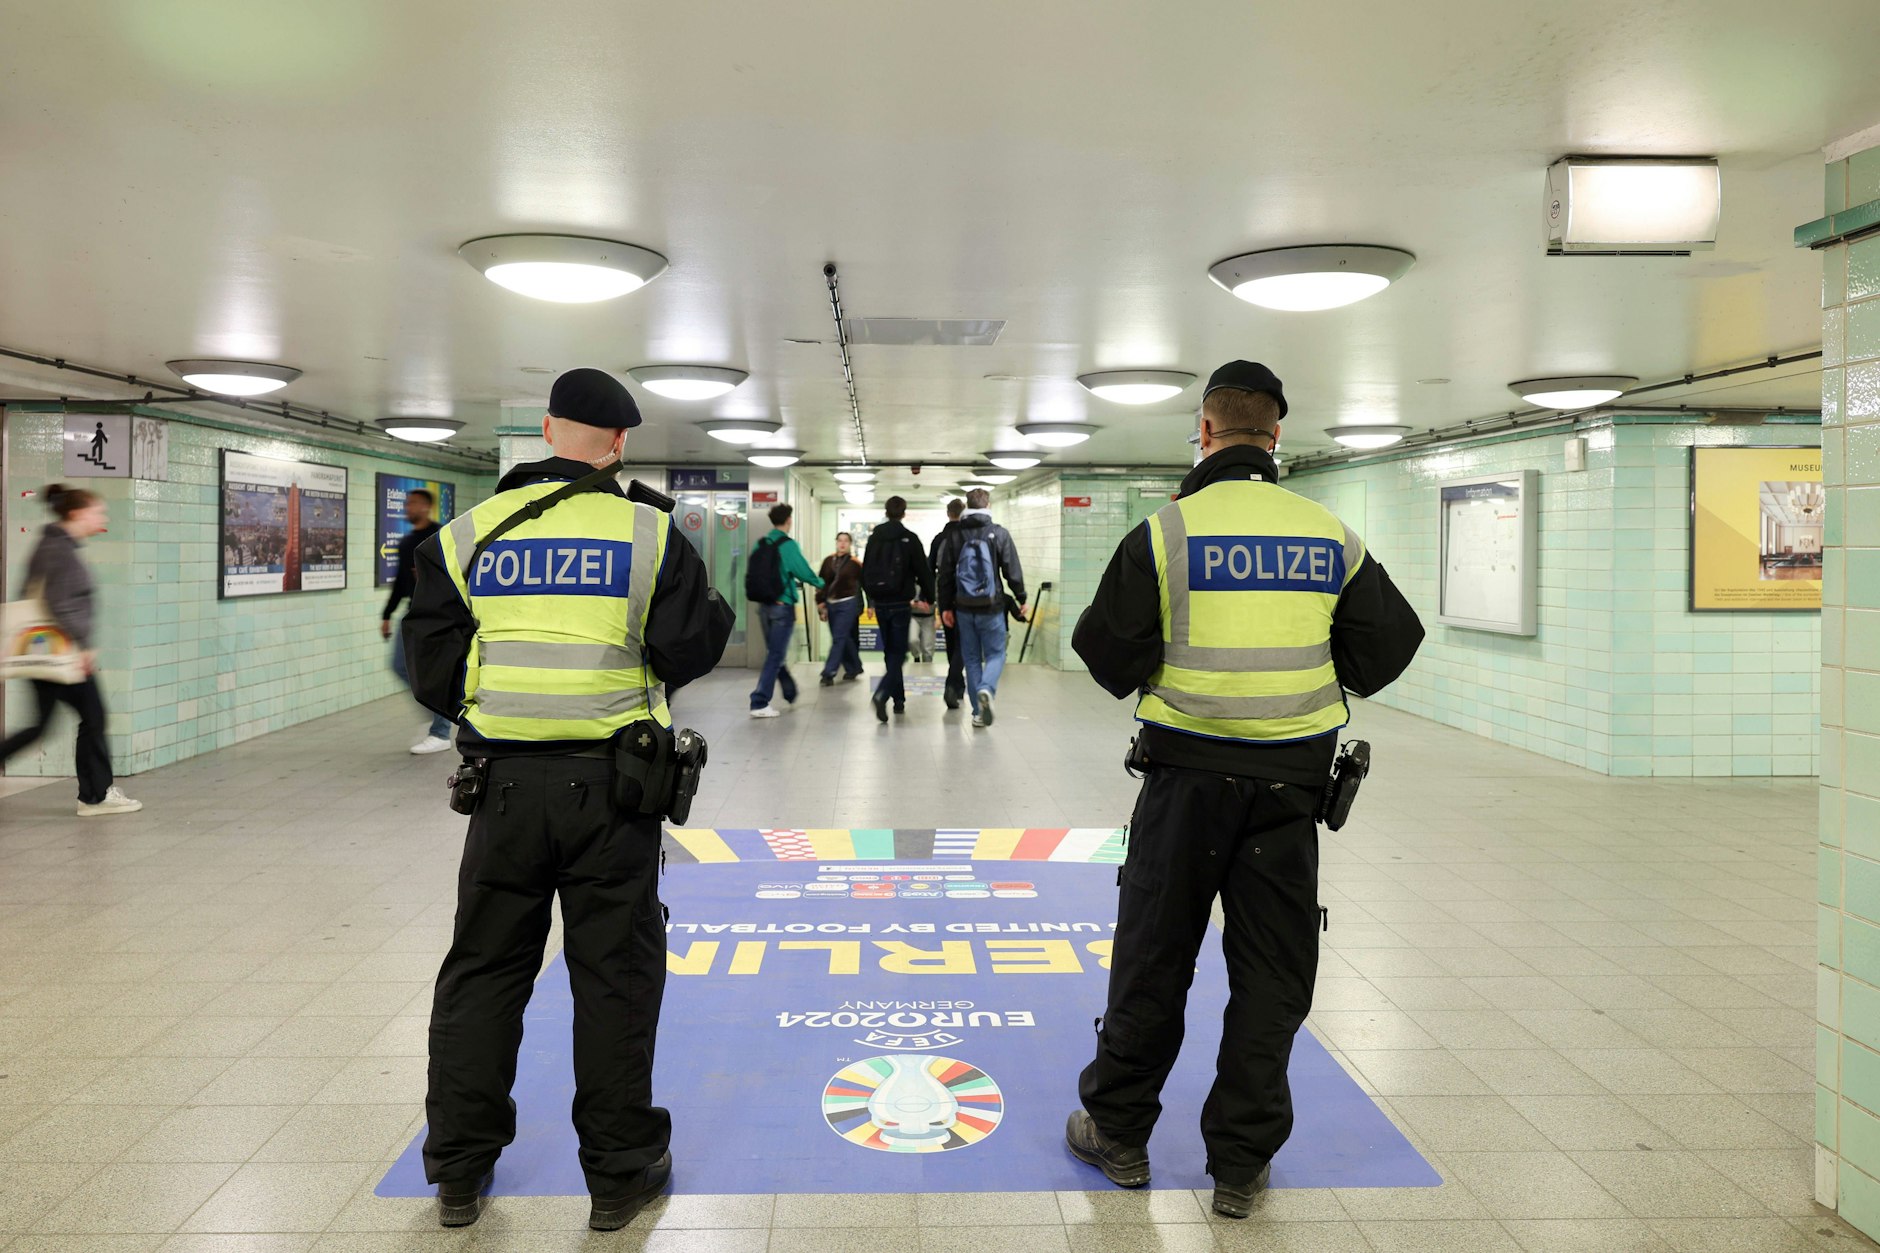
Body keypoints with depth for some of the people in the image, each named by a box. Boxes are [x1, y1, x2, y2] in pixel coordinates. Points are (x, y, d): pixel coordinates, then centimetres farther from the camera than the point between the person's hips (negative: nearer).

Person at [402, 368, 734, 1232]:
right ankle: (620, 1172, 17)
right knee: (614, 973, 8)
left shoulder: (467, 535, 3)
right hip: (609, 782, -2)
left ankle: (460, 1169, 25)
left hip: (505, 780, 2)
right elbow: (689, 650, -6)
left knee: (483, 967, 15)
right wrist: (718, 608, 14)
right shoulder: (649, 533, -4)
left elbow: (432, 671, 3)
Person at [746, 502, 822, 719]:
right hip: (782, 606, -7)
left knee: (775, 652, 20)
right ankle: (759, 703, -6)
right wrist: (820, 582, 8)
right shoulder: (787, 545, -13)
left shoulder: (760, 545, 5)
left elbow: (756, 575, 10)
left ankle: (791, 693, 37)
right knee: (775, 656, -2)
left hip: (764, 606, 7)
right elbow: (803, 571, -13)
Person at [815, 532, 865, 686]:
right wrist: (820, 602, 3)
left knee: (839, 638, -9)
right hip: (831, 604, 5)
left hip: (848, 604, -5)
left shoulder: (855, 563, -4)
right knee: (843, 639, 11)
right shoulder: (828, 561, 6)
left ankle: (829, 673, -10)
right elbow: (821, 582, 9)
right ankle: (853, 668, 26)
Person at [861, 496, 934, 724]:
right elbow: (923, 571, -8)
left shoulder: (874, 538, 7)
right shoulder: (909, 539, -8)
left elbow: (866, 571, 12)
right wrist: (929, 597, 5)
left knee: (890, 651, 16)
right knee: (898, 652, -2)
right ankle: (882, 693, -24)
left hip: (880, 603, 5)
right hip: (900, 603, -5)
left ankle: (898, 699, 19)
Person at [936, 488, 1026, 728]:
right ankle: (987, 689, -20)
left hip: (964, 608, 2)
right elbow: (1013, 571, -4)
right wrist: (1021, 599, 8)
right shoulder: (999, 534, -5)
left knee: (972, 658, 11)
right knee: (996, 654, 9)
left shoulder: (955, 536, 2)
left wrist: (945, 607, 9)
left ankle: (979, 712, 10)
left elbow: (945, 575, 3)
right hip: (991, 607, -2)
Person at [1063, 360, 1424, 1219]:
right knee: (1271, 972, 11)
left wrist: (1141, 680, 13)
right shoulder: (1330, 536, 1)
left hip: (1191, 770, -2)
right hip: (1292, 778, 2)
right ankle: (1241, 1162, 19)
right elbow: (1389, 643, 7)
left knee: (1154, 957, 12)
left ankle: (1118, 1132, 26)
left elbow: (1108, 652, -9)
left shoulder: (1167, 530, -9)